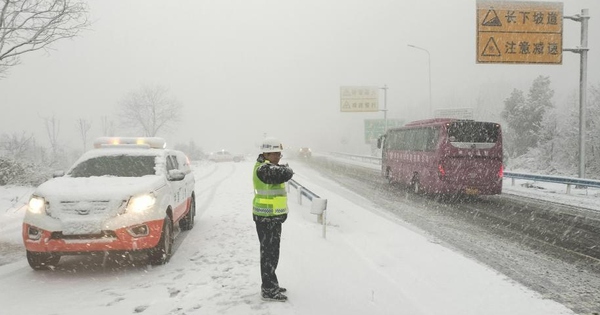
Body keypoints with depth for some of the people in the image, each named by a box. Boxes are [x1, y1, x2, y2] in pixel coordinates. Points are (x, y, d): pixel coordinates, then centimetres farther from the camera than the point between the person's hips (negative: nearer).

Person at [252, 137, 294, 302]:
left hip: (273, 216, 11)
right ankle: (268, 290, 3)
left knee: (272, 252, 18)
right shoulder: (263, 169, -20)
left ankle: (270, 285, 29)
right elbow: (286, 174, -28)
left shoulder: (268, 167, 16)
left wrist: (283, 170, -7)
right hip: (267, 218, -11)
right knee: (269, 253, -4)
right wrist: (287, 169, -8)